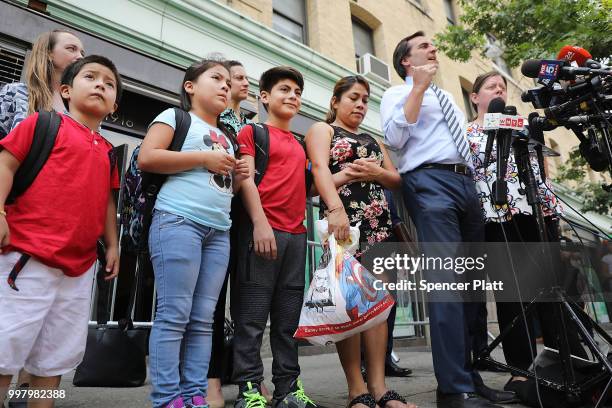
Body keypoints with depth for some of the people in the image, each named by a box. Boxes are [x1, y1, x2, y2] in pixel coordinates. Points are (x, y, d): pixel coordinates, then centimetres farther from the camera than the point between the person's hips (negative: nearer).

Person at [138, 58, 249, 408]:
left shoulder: (227, 138, 25)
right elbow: (147, 158, -9)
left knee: (203, 319, 5)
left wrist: (237, 177, 7)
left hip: (219, 231, 7)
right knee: (174, 315, -6)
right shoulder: (176, 116, 6)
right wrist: (204, 158, -11)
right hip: (178, 221, -6)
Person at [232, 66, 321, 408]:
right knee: (253, 316, -3)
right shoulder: (252, 132, 7)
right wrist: (259, 222, -16)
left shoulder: (299, 144, 25)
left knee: (288, 318, 9)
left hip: (296, 234, 6)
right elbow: (246, 179, -5)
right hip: (264, 230, -6)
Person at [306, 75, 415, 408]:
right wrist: (336, 208, -28)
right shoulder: (322, 130, 11)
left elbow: (398, 180, 21)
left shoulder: (372, 140, 28)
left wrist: (378, 173, -2)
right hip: (343, 218, -5)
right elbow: (320, 169, -10)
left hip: (379, 221, 6)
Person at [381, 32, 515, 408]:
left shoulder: (448, 98, 33)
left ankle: (471, 377, 14)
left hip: (467, 182, 8)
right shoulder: (398, 93, 12)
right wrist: (419, 87, -4)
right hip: (429, 182, -7)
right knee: (446, 281, -18)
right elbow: (395, 137, -8)